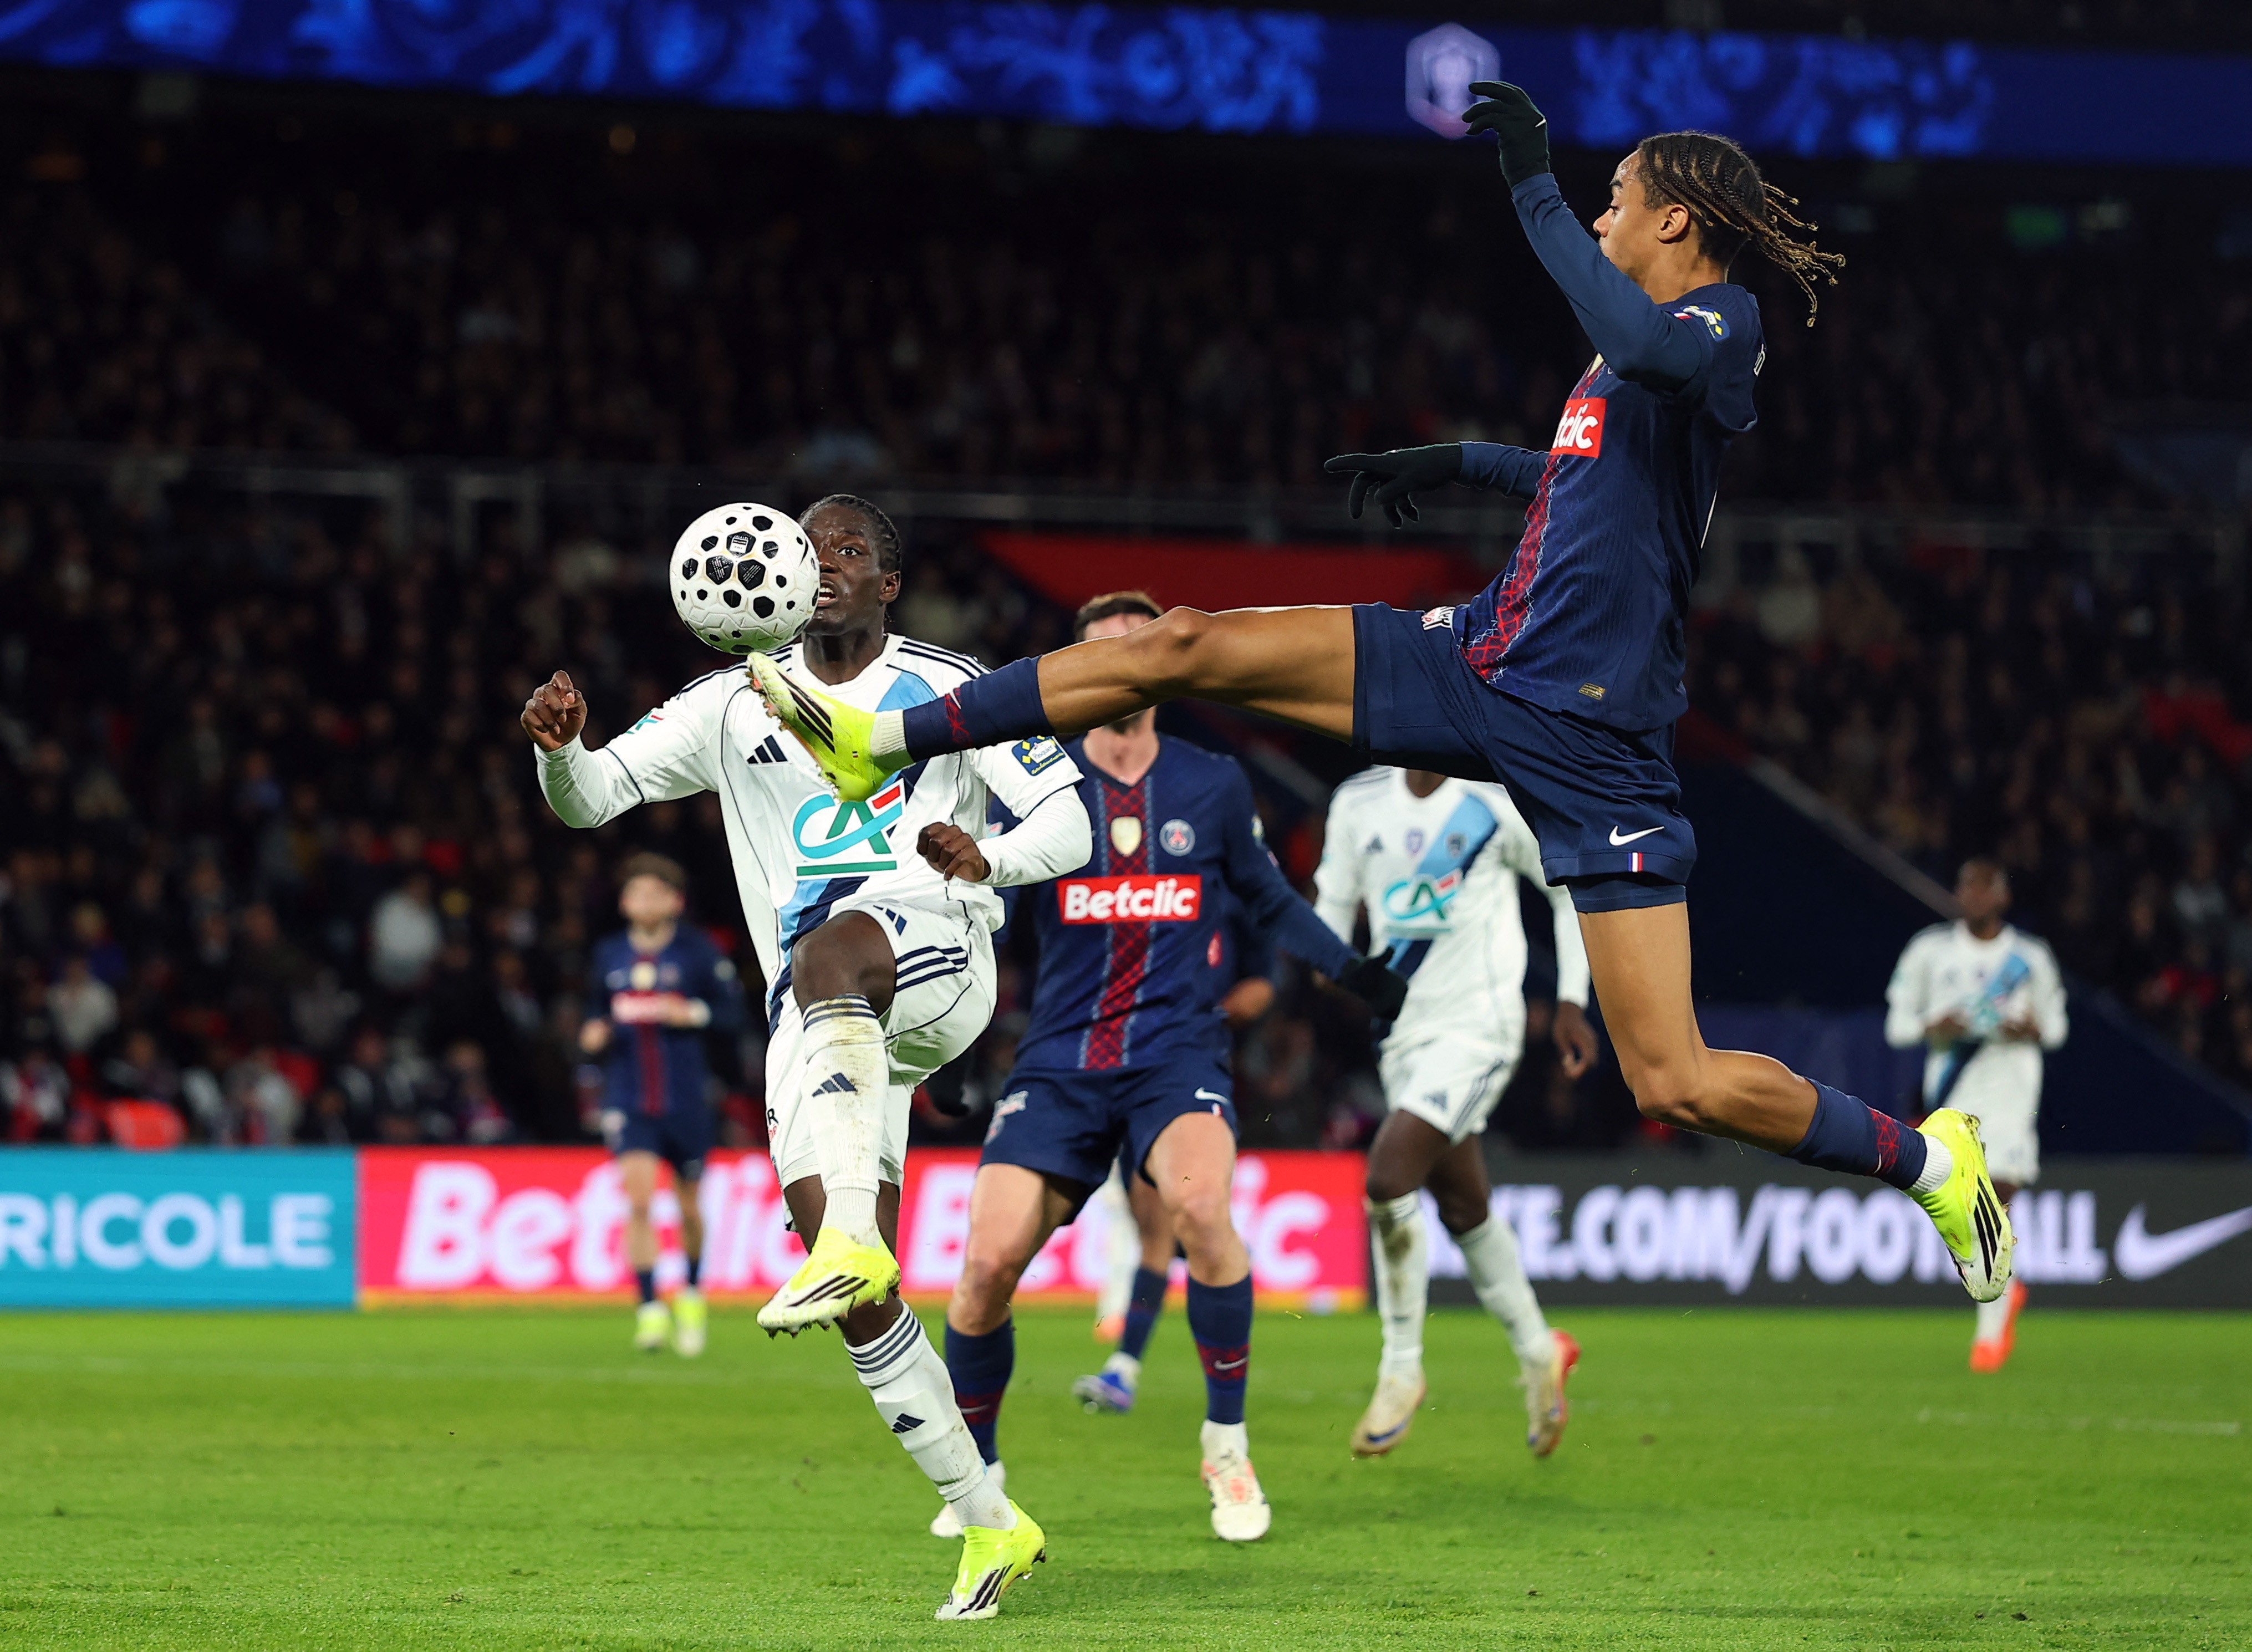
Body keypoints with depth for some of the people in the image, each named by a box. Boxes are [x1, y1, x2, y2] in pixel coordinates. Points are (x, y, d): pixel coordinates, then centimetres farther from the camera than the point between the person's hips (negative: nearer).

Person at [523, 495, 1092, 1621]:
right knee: (862, 1306, -6)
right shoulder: (739, 706, 18)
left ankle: (852, 1240, -58)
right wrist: (560, 746, -11)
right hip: (818, 1017, 4)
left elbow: (1067, 820, 8)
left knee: (828, 948, -42)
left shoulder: (948, 690, 10)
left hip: (934, 952, -4)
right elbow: (592, 796, 13)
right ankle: (989, 1525, 7)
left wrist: (989, 855, -15)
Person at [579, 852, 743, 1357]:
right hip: (628, 1098, 1)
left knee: (689, 1206, 9)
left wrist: (691, 1014, -18)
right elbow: (596, 1011, 19)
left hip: (686, 1096, -1)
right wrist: (593, 1034, -2)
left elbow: (733, 1011, -2)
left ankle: (692, 1294, 35)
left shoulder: (698, 950, -3)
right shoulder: (607, 954, 6)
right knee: (638, 1197, -16)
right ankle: (650, 1309, -14)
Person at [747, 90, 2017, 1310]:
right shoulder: (1641, 339, 14)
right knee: (1187, 647, -3)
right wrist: (1457, 461, 37)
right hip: (1480, 661, 8)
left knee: (1676, 1085, -11)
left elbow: (1650, 353, -38)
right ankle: (882, 743, 4)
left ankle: (1933, 1161, 12)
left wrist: (1535, 186, -32)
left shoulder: (1726, 326, -11)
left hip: (1592, 742, -8)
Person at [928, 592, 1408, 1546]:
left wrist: (1353, 973, 13)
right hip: (1060, 1064, 1)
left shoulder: (1214, 787, 7)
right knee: (989, 1258, -16)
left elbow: (1269, 901, 21)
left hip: (1176, 1054, -1)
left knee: (1199, 1200, -32)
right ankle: (976, 1475, 10)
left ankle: (1227, 1445, -12)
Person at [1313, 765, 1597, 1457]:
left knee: (1388, 1176, -21)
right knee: (1464, 1208, 13)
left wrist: (1571, 1004, 1)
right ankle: (1538, 1353, 34)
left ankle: (1401, 1370, -6)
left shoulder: (1497, 803, -10)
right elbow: (1332, 907, 13)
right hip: (1403, 1031, 6)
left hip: (1477, 1029, -6)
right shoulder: (1359, 803, 4)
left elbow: (1571, 889, 3)